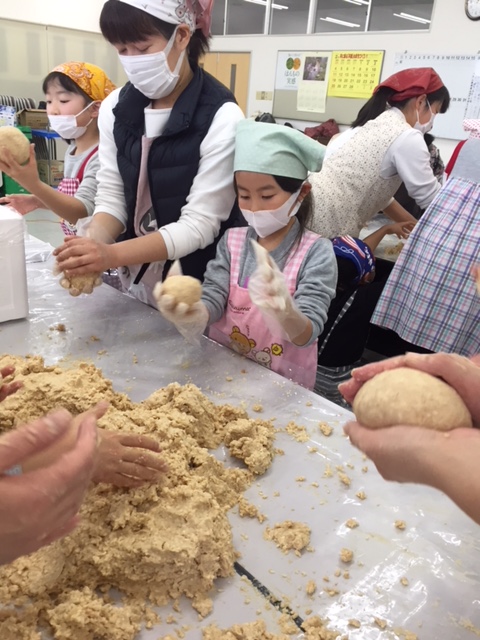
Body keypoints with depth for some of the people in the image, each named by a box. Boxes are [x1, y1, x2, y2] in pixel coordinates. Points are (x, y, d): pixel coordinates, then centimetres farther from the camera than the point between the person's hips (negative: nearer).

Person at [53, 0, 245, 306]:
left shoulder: (221, 118, -19)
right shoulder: (115, 107, -2)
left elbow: (199, 224, -21)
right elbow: (111, 196, 0)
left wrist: (112, 255, -32)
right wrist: (93, 246, -21)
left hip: (198, 289, -5)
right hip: (136, 278, 5)